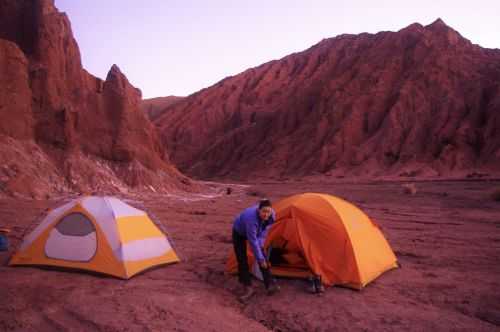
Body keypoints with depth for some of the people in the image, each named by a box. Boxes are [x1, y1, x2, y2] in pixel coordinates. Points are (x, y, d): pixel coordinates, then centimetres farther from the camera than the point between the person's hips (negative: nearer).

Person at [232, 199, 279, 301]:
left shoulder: (271, 215, -26)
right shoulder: (251, 218, -45)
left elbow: (263, 232, -13)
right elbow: (253, 241, -40)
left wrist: (260, 246, -20)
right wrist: (260, 258, -35)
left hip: (255, 232, 5)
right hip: (239, 233, -5)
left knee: (263, 257, -6)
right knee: (242, 260, -10)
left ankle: (270, 285, -1)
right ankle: (248, 288, -1)